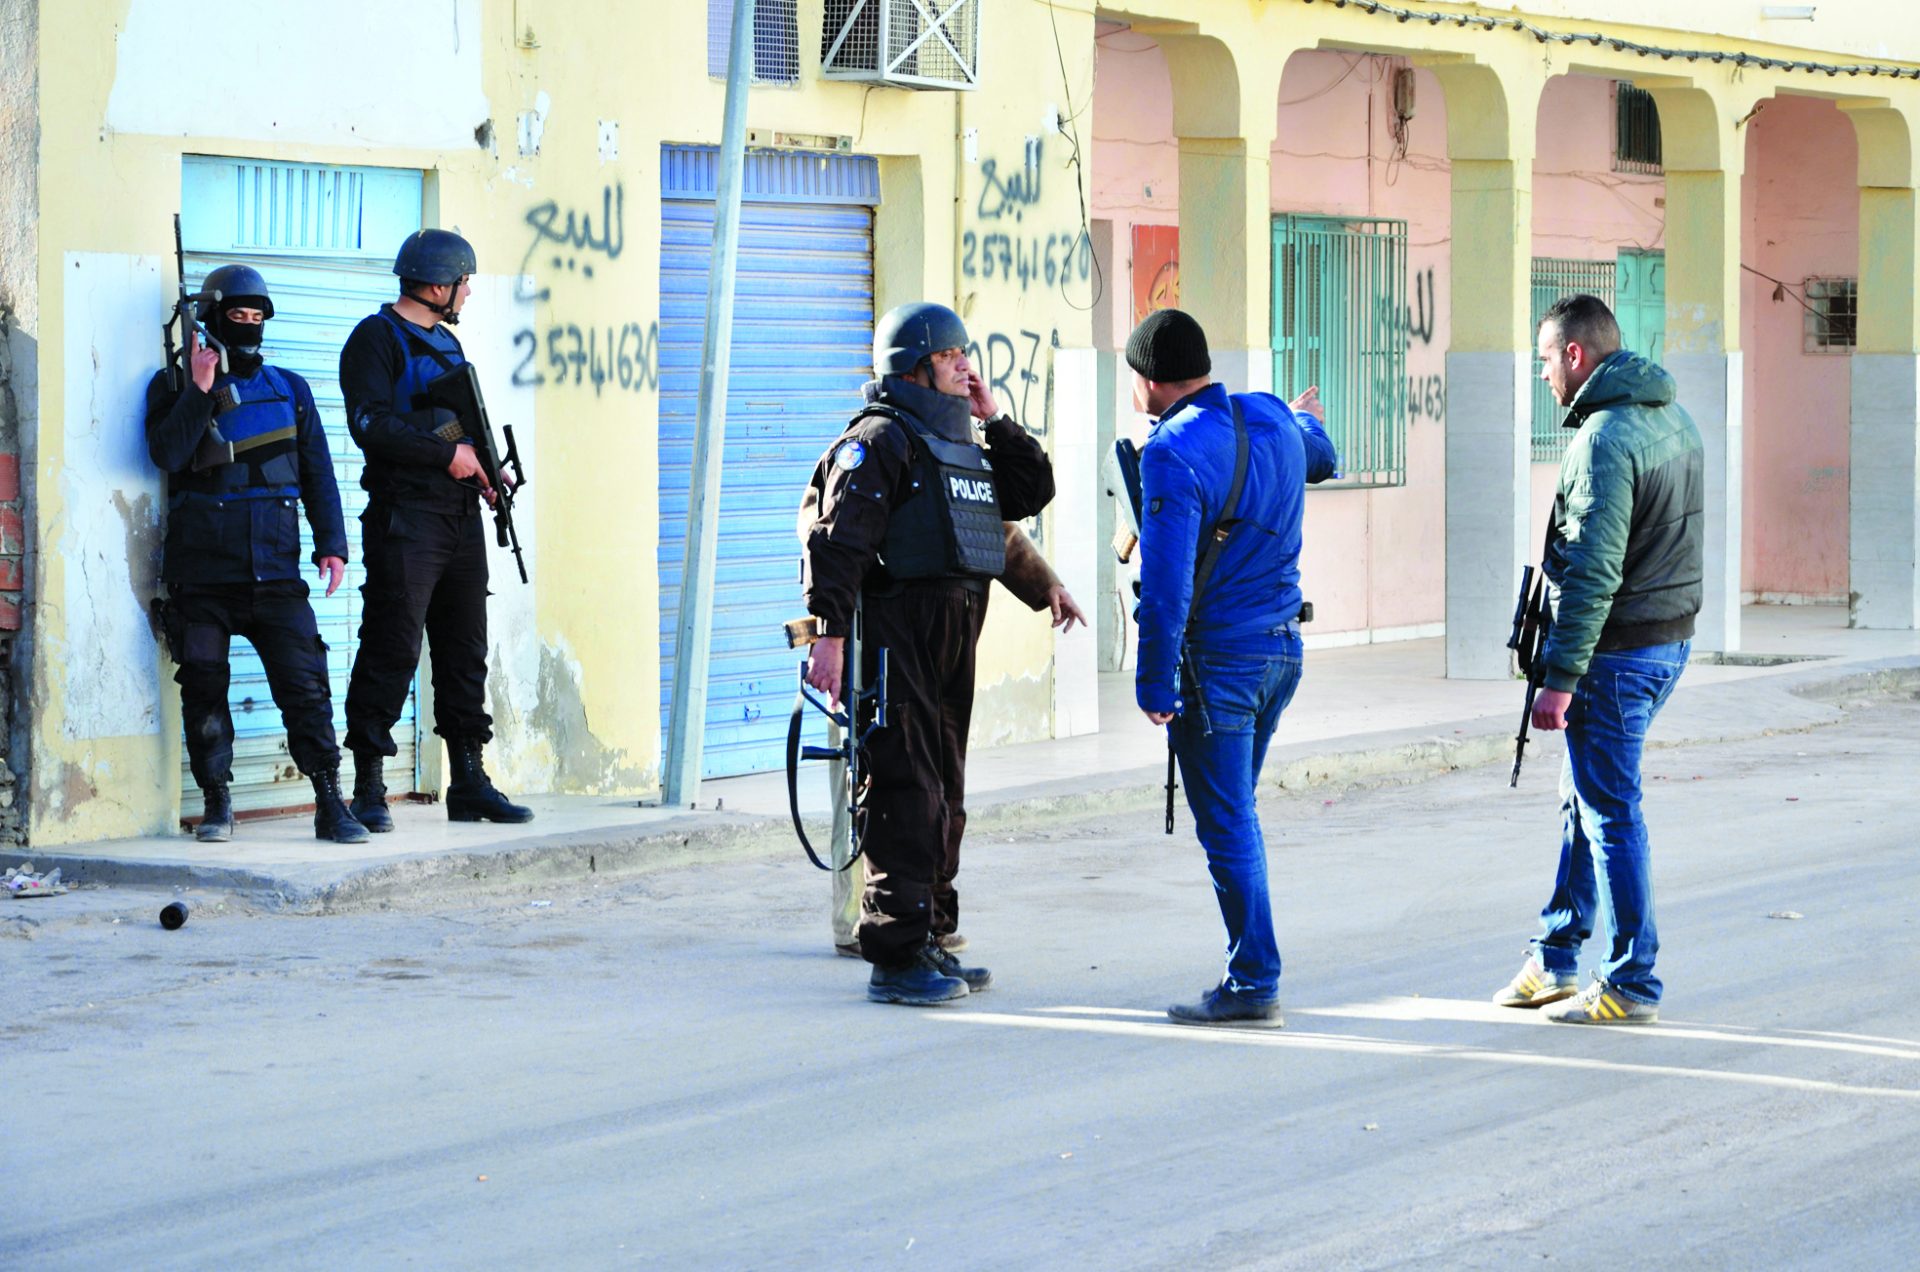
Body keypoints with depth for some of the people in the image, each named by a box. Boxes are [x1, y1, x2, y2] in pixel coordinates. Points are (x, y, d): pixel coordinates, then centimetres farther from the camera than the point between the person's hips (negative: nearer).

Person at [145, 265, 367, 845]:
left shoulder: (288, 389, 16)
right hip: (201, 568, -1)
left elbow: (318, 473, 15)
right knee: (204, 687, 0)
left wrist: (331, 545, 7)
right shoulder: (175, 386, 8)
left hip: (274, 565, 1)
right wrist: (199, 389, -13)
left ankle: (330, 804, -6)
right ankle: (216, 803, 11)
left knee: (305, 682, -8)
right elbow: (167, 452, -10)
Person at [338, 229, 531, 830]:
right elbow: (370, 424, -18)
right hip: (405, 518, -8)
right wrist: (448, 453, -16)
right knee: (392, 650, -8)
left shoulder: (447, 342, 21)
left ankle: (470, 782, 15)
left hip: (461, 520, 8)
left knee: (465, 651, 9)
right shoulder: (377, 339, -6)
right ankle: (368, 790, -4)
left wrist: (485, 466, 8)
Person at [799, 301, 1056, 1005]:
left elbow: (1032, 492, 23)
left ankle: (929, 940, 22)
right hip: (897, 642, -9)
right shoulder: (880, 440, -8)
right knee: (907, 798, -11)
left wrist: (995, 421, 13)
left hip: (953, 647, 9)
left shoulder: (960, 443, 21)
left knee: (944, 797, 14)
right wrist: (829, 633, -26)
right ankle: (896, 958, -9)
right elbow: (837, 539, -17)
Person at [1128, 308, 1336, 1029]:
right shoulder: (1273, 419, 6)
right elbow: (1322, 459, 31)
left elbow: (1166, 583, -22)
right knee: (1236, 814, 18)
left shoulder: (1174, 454, -18)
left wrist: (1154, 683, -18)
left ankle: (1254, 986, -2)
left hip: (1217, 658, -8)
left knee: (1226, 827, -3)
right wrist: (1305, 420, 54)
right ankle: (1251, 973, 22)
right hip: (1283, 646, 8)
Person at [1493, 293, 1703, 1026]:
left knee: (1610, 813, -2)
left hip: (1616, 653, -10)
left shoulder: (1605, 438, -20)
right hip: (1673, 638, 10)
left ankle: (1631, 985, 2)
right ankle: (1554, 962, 26)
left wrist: (1559, 678, -21)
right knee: (1583, 798, 18)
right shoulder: (1675, 421, 11)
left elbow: (1594, 571, -23)